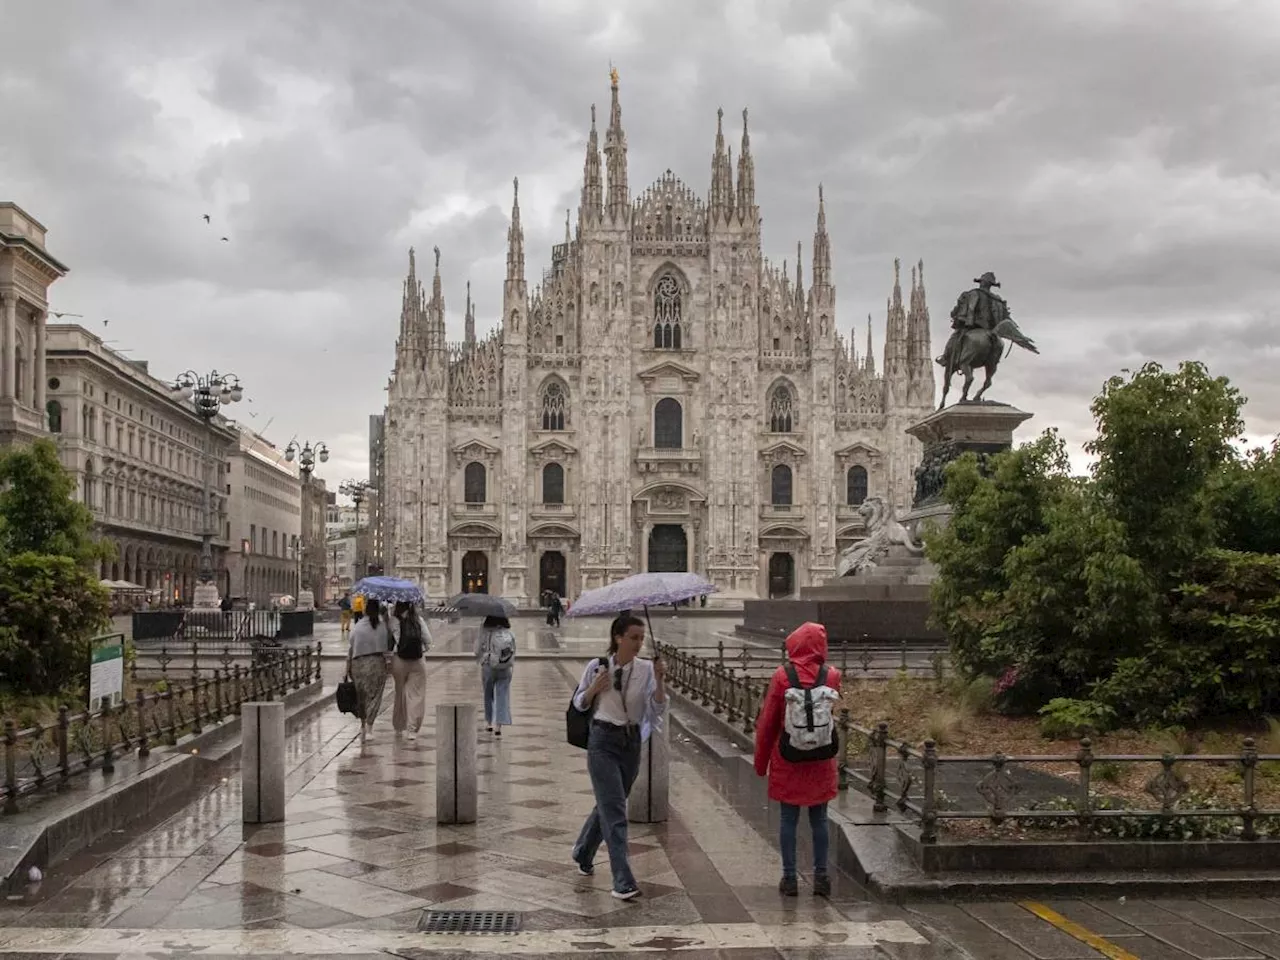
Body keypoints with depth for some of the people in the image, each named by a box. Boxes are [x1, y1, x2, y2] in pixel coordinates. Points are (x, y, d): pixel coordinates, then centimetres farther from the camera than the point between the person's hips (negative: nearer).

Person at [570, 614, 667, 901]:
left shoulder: (647, 669, -2)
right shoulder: (597, 666, -5)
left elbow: (658, 710, -7)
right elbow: (579, 703, 6)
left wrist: (660, 681, -21)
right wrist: (595, 688, -13)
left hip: (631, 743, 4)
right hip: (603, 741, -4)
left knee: (608, 806, 17)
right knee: (615, 812, -11)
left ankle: (583, 854, 43)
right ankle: (623, 883, -13)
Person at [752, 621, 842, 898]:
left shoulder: (782, 676, -11)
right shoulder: (831, 676, -6)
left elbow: (767, 721, -5)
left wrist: (761, 761, 6)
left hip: (788, 763, -2)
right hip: (821, 762, 2)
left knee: (789, 819, 7)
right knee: (819, 819, 11)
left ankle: (789, 878, 10)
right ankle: (821, 876, 15)